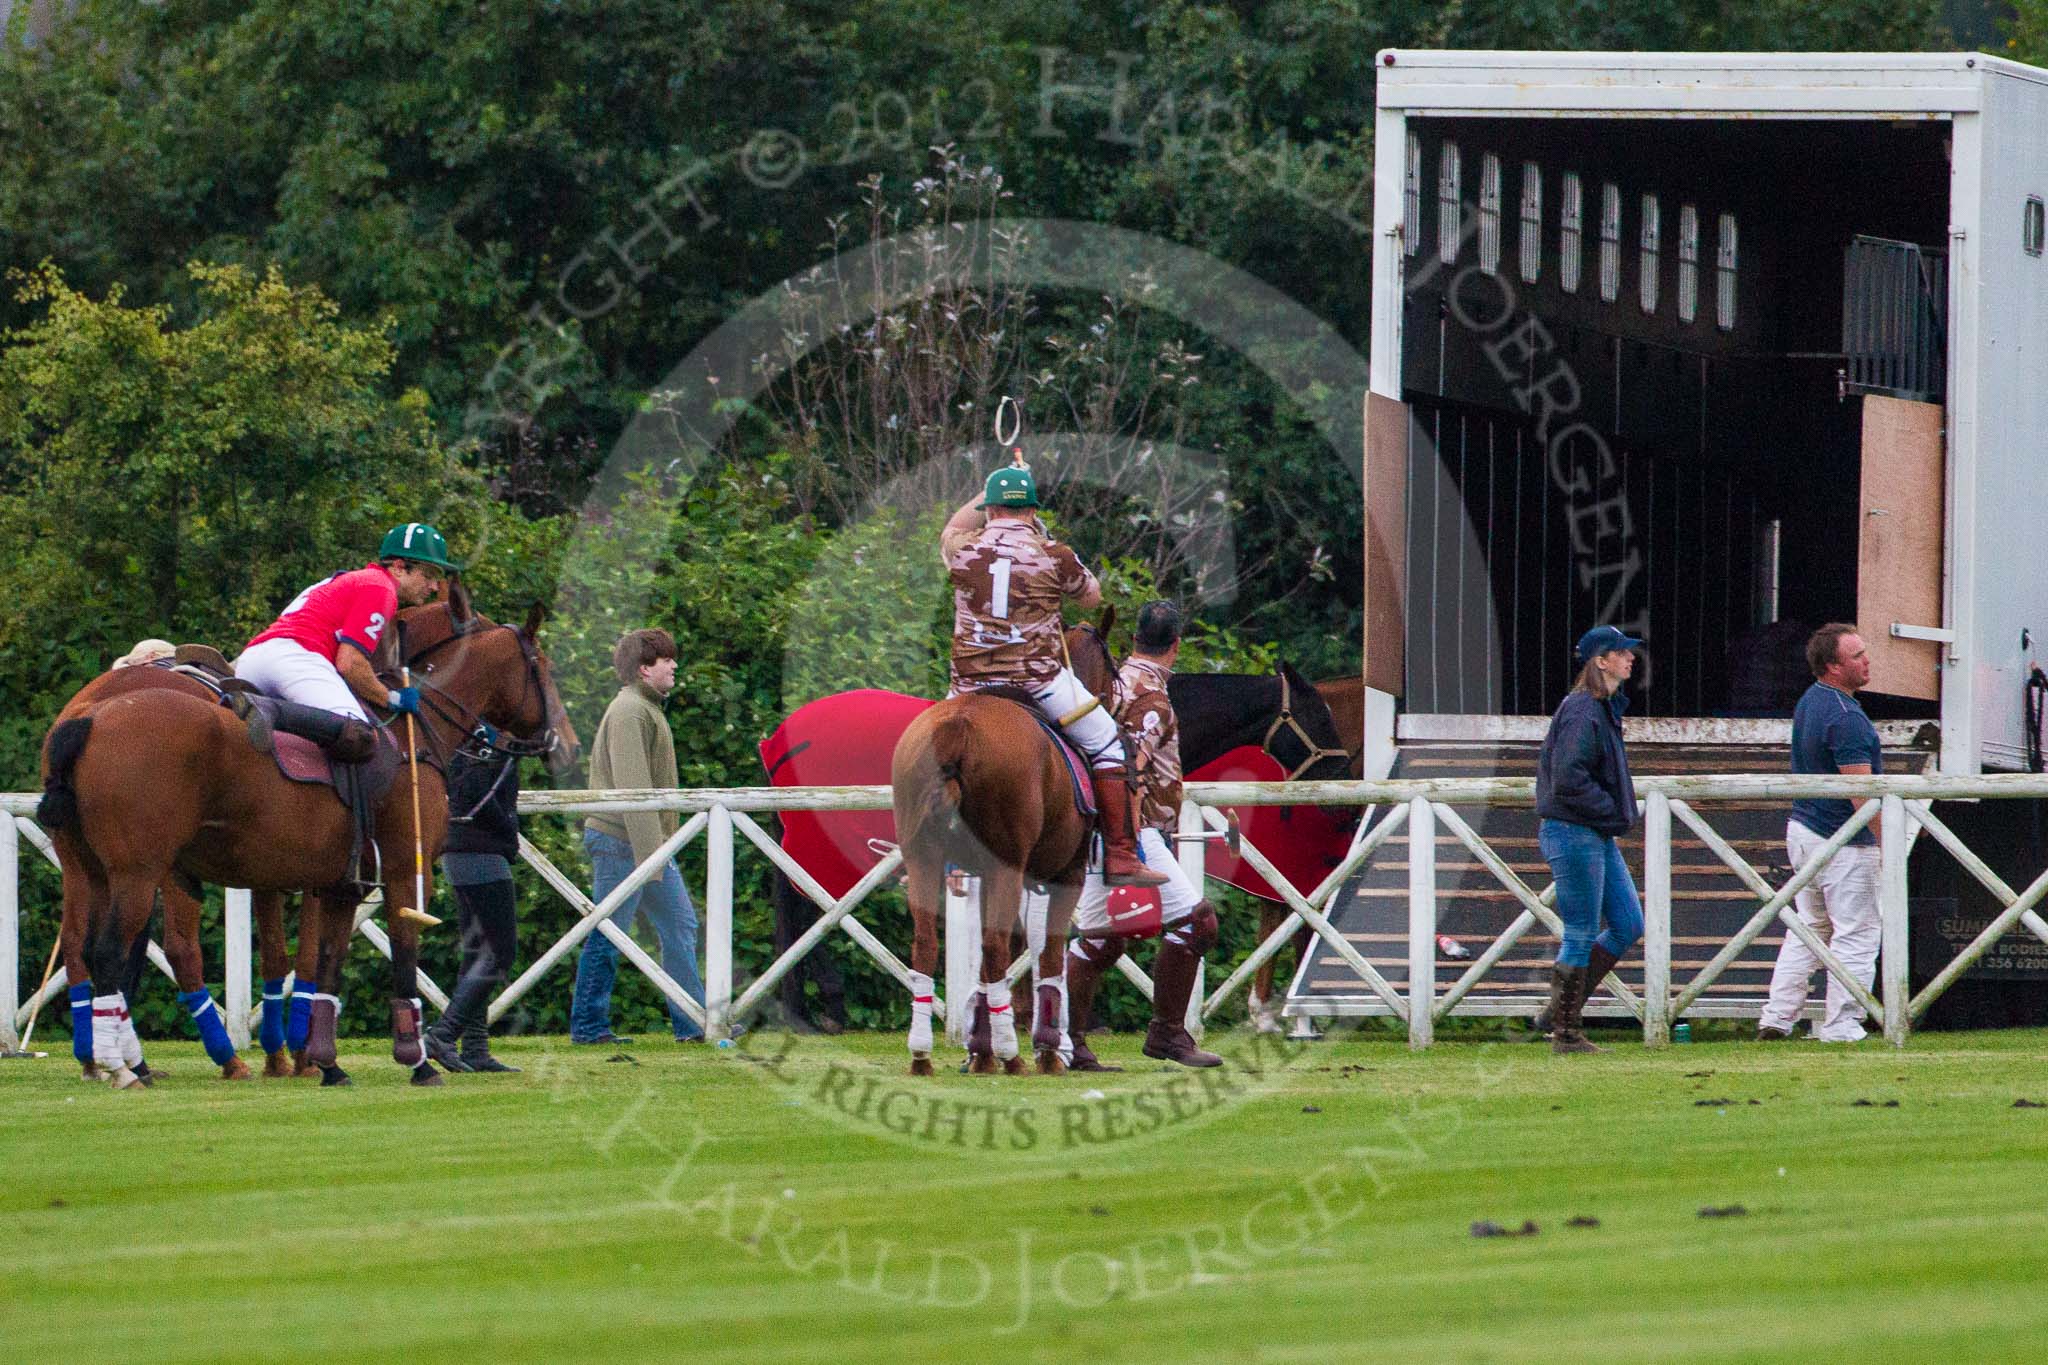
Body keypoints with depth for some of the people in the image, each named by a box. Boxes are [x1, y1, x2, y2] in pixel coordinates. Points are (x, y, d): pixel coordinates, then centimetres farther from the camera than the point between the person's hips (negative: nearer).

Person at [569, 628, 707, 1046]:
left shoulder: (648, 709, 17)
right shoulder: (629, 711, -15)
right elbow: (631, 787, -22)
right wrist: (649, 853, -25)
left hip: (651, 844, 10)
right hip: (621, 842, -10)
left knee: (680, 926, 8)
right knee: (607, 937, -2)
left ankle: (692, 1023, 11)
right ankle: (588, 1025, 5)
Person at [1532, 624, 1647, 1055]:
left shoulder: (1605, 708, 15)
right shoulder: (1582, 712, -17)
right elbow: (1568, 779, -24)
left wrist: (1619, 815, 11)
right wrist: (1614, 814, -17)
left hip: (1599, 837, 10)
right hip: (1574, 834, -10)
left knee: (1628, 926, 11)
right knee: (1581, 936, -4)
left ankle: (1559, 1012, 16)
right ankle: (1566, 1033, 5)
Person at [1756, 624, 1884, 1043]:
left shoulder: (1810, 702, 9)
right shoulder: (1845, 717, -22)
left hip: (1803, 828, 10)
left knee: (1809, 930, 18)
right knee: (1857, 935, -2)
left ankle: (1776, 1020, 17)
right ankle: (1841, 1028, -2)